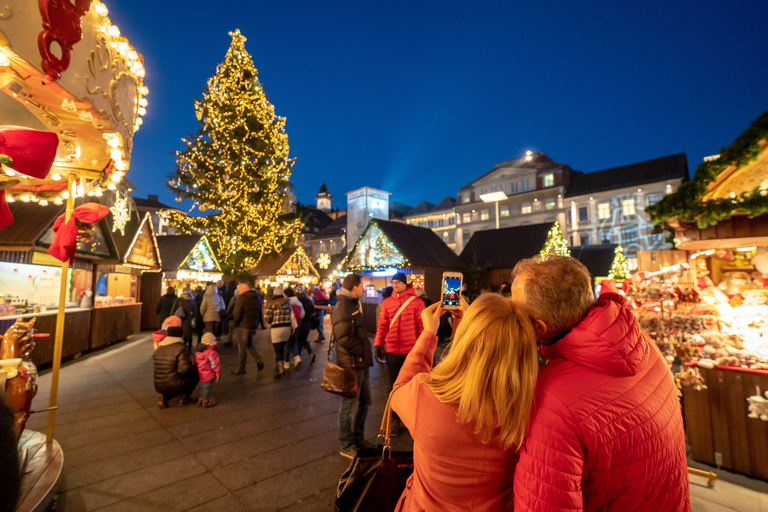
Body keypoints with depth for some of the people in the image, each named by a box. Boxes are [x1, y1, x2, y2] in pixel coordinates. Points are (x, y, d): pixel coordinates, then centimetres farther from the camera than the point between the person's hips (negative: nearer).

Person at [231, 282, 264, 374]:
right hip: (254, 325, 7)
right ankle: (259, 361, 7)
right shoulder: (258, 297, 8)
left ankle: (241, 369, 14)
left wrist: (234, 325, -7)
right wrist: (256, 324, 15)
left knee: (242, 347, 4)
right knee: (250, 344, 22)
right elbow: (260, 312, 12)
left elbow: (238, 313, -18)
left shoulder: (242, 298, -15)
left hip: (243, 326, -7)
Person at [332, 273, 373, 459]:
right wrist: (362, 351, -15)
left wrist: (366, 352, 10)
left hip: (361, 364, 10)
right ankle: (347, 446, 24)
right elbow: (344, 338, -27)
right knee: (350, 405, 6)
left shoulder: (354, 304, 14)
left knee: (364, 402, 20)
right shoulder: (342, 306, -19)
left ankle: (358, 439, 38)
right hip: (351, 364, -10)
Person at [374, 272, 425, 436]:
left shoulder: (416, 302, -4)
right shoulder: (387, 302, 3)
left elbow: (422, 326, -3)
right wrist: (378, 344, -2)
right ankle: (395, 421, 28)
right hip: (392, 351, 2)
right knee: (394, 386, 12)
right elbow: (382, 325, 4)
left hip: (411, 351, -2)